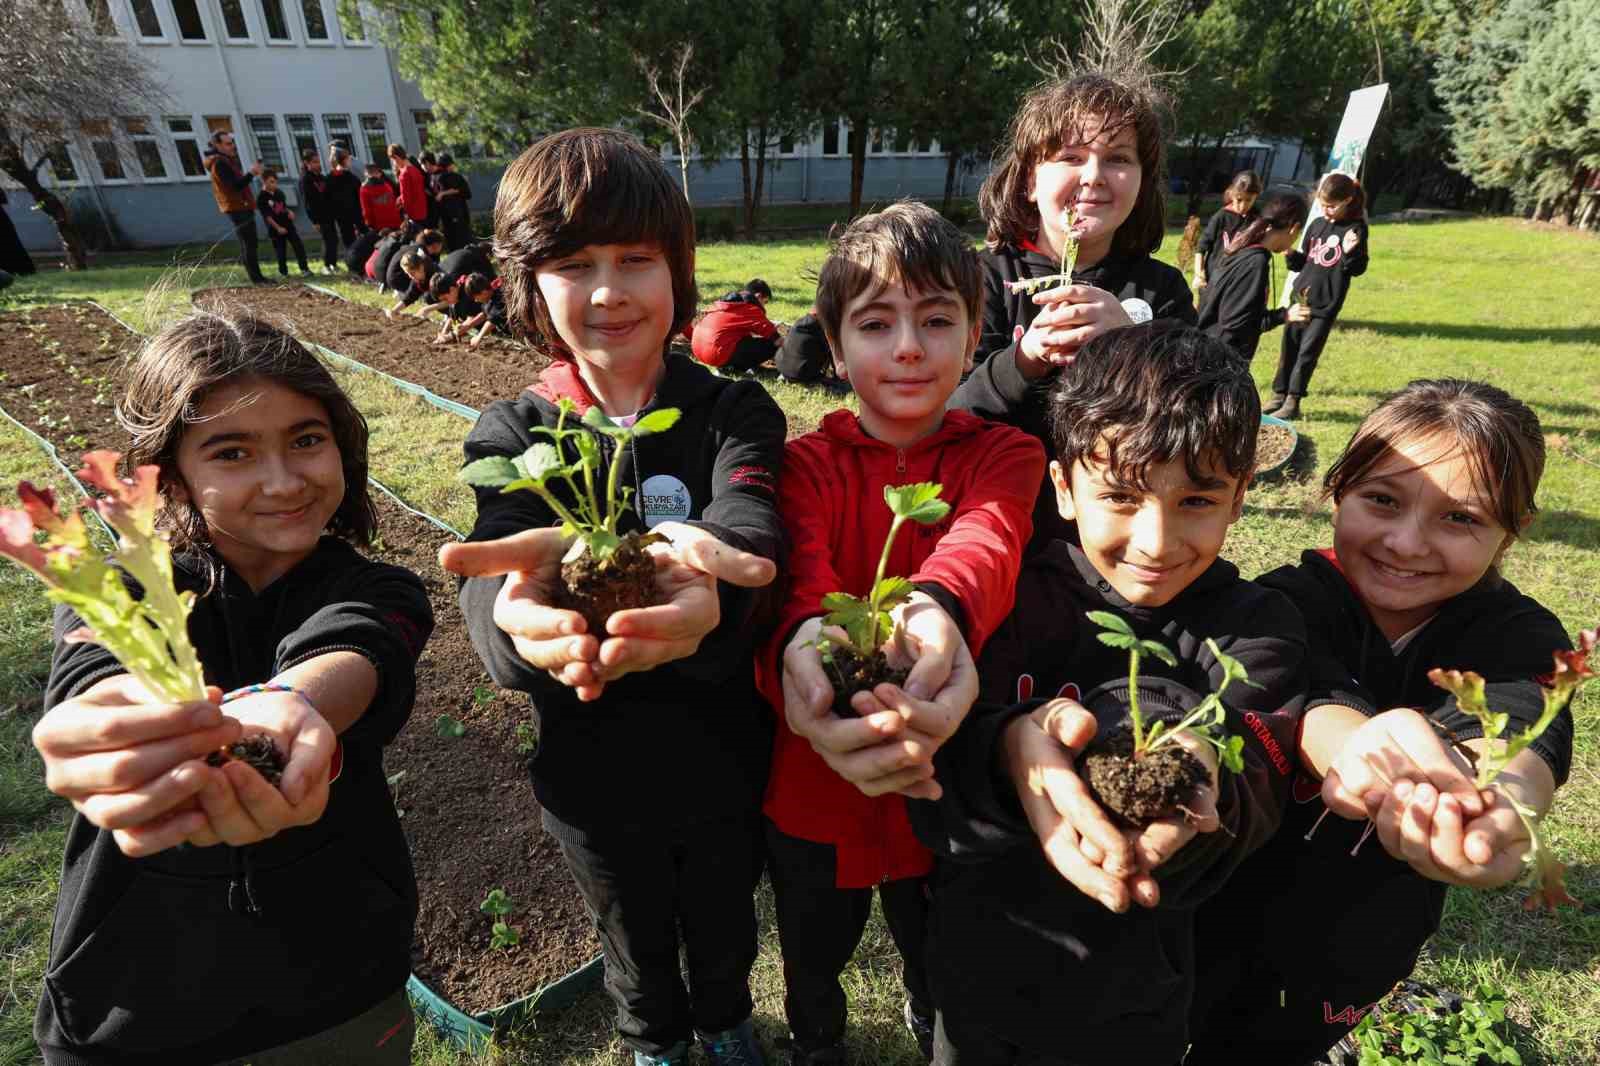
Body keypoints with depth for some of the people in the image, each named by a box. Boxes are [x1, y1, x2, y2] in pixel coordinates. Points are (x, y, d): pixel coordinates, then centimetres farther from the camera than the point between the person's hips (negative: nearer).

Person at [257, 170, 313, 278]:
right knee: (281, 251, 2)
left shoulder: (279, 192, 7)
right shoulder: (261, 197, -10)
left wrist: (289, 212, -3)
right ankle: (284, 272, 15)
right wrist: (278, 228, -19)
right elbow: (267, 215, -14)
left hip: (288, 224, 5)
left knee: (299, 246, -4)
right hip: (275, 229, -5)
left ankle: (304, 268, 2)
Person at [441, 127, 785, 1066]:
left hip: (726, 763, 0)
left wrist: (701, 567, -57)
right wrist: (523, 610, -53)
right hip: (596, 775, 1)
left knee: (726, 924, 28)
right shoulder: (513, 436, -10)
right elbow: (492, 565, -27)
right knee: (636, 943, 27)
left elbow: (750, 519, -32)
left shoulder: (735, 413, -12)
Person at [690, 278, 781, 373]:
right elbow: (770, 332, -2)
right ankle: (735, 365, -6)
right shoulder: (751, 309, -4)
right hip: (719, 354, -9)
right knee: (772, 345, -6)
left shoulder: (725, 301, 22)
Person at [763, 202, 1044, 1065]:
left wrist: (937, 610, -55)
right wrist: (803, 640, -54)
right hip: (813, 779, 1)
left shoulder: (1003, 456, -8)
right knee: (812, 961, 27)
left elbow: (987, 539, -32)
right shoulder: (808, 464, -9)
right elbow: (794, 569, -30)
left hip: (947, 786, 0)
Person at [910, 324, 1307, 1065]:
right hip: (976, 971, 0)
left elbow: (1254, 799, -23)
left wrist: (1199, 797, -45)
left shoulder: (1257, 633, -10)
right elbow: (932, 807, -21)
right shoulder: (1017, 595, -14)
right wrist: (1009, 753, -42)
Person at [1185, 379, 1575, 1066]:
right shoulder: (1292, 598, -19)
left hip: (1359, 950, 2)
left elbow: (1514, 724, -36)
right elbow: (1313, 690, -38)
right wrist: (1361, 747, -62)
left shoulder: (1519, 639, -14)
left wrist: (1499, 805, -59)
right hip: (1222, 908, -2)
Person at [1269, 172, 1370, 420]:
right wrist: (1290, 254, -3)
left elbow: (1358, 269, -7)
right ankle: (1279, 396, 17)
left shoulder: (1355, 229, -6)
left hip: (1327, 304, -5)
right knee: (1289, 349, 8)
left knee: (1307, 352, -3)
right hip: (1299, 296, 5)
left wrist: (1350, 251, -25)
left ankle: (1293, 403, 3)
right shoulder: (1316, 224, 8)